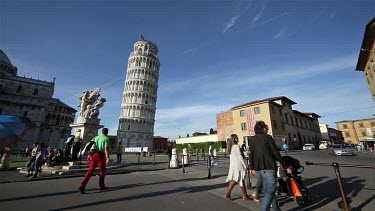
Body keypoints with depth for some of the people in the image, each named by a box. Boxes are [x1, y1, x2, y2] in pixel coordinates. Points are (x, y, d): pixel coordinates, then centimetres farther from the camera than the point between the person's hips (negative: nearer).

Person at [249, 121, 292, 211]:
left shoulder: (253, 140, 9)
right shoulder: (267, 137, -9)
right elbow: (276, 153, -10)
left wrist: (252, 168, 19)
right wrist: (285, 166, -2)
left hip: (260, 168, 7)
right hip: (269, 167, -7)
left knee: (268, 189, 19)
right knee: (271, 190, -3)